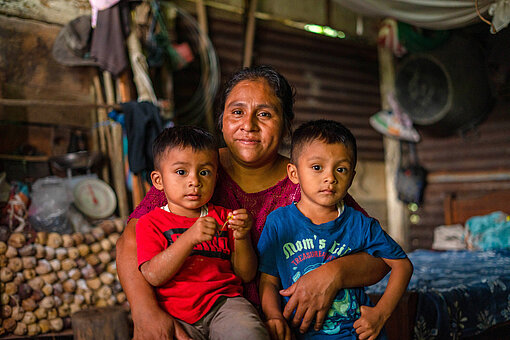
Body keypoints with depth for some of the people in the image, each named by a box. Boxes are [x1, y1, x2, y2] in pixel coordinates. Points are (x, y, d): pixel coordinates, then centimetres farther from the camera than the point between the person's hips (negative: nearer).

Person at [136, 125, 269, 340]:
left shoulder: (223, 218, 16)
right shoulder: (151, 223, 7)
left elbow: (246, 275, 12)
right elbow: (151, 276, -9)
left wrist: (241, 239, -7)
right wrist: (189, 238, -20)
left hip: (224, 302, 1)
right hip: (175, 314, 0)